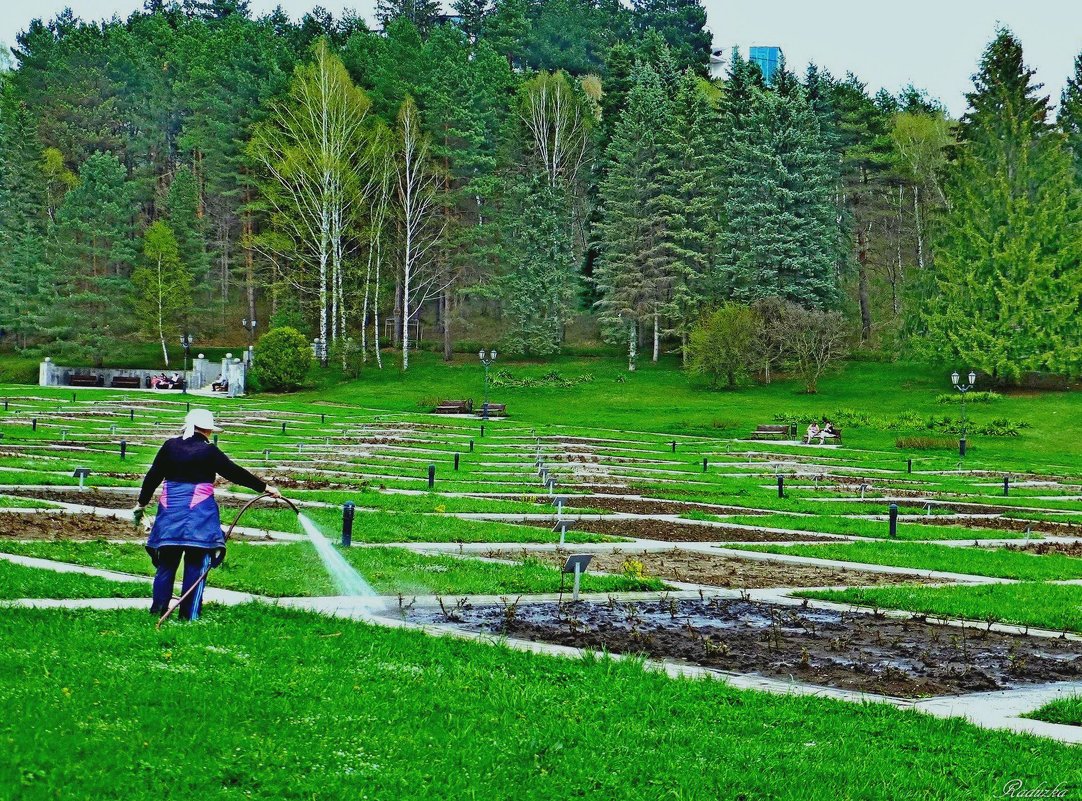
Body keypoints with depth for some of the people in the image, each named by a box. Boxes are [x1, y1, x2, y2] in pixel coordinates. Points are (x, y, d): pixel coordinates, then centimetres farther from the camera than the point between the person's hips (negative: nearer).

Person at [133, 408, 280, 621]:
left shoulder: (170, 446, 6)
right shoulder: (208, 451, -6)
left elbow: (152, 477, 9)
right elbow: (236, 473, -4)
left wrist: (142, 503, 21)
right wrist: (265, 487, 4)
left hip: (170, 511, 5)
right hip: (199, 514, -4)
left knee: (167, 563, 11)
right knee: (196, 564, 1)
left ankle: (158, 609, 8)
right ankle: (189, 615, 0)